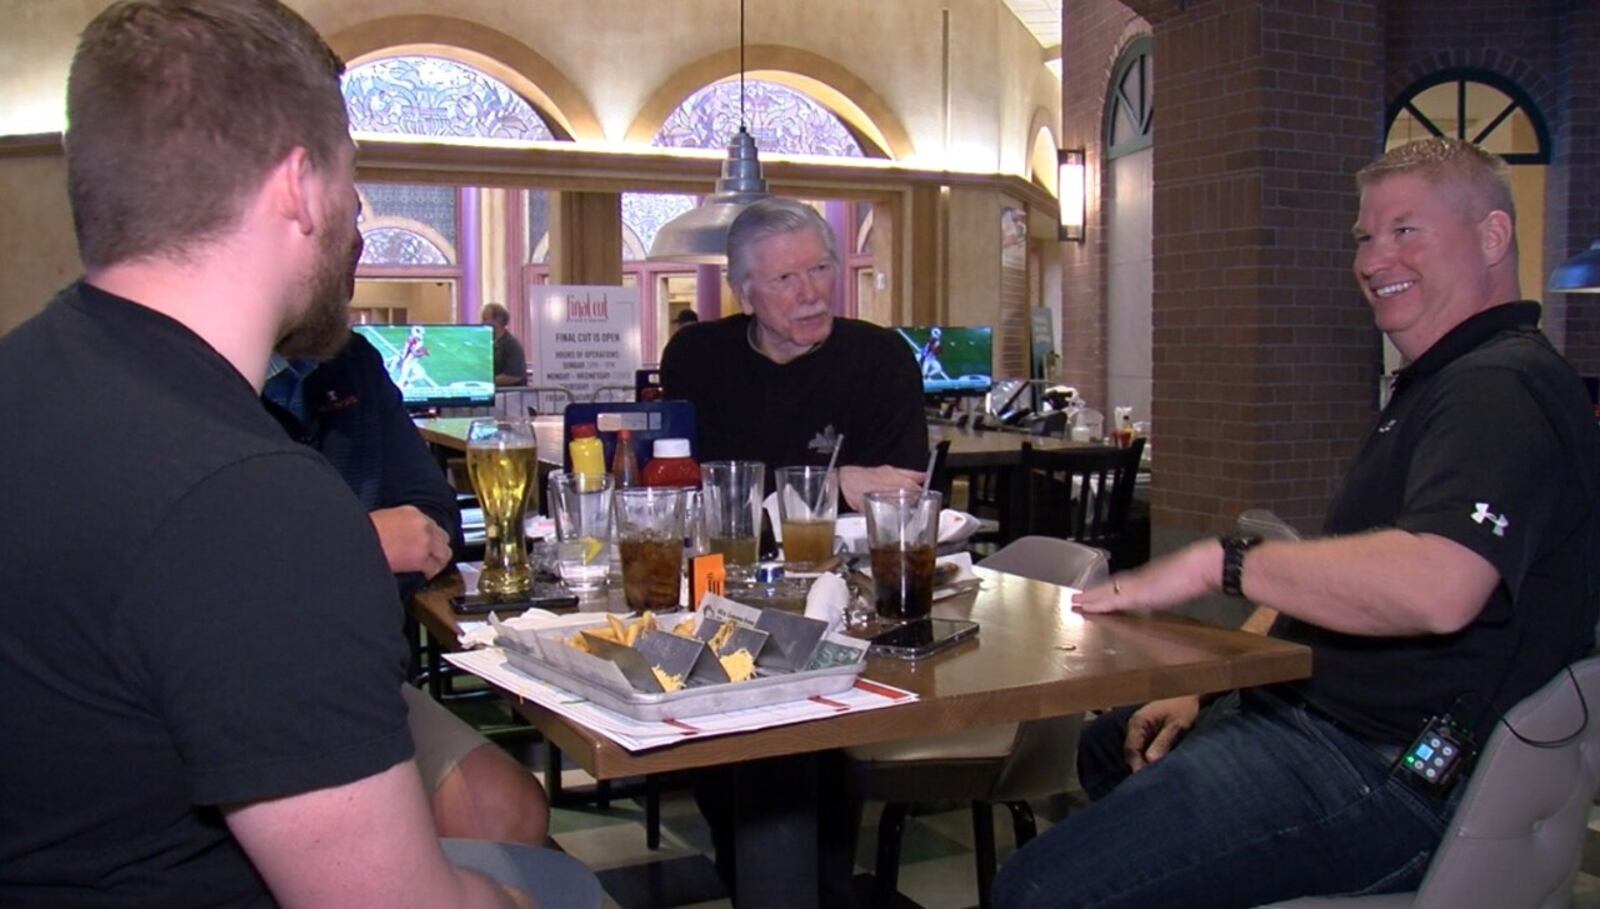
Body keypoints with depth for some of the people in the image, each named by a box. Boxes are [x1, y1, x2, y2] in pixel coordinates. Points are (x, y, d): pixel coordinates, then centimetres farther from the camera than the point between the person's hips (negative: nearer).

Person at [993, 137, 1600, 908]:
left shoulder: (1502, 389, -18)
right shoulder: (1436, 386, 20)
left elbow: (1436, 587, -37)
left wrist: (1218, 562, -27)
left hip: (1387, 777, -12)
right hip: (1315, 715, 12)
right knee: (1098, 748, 31)